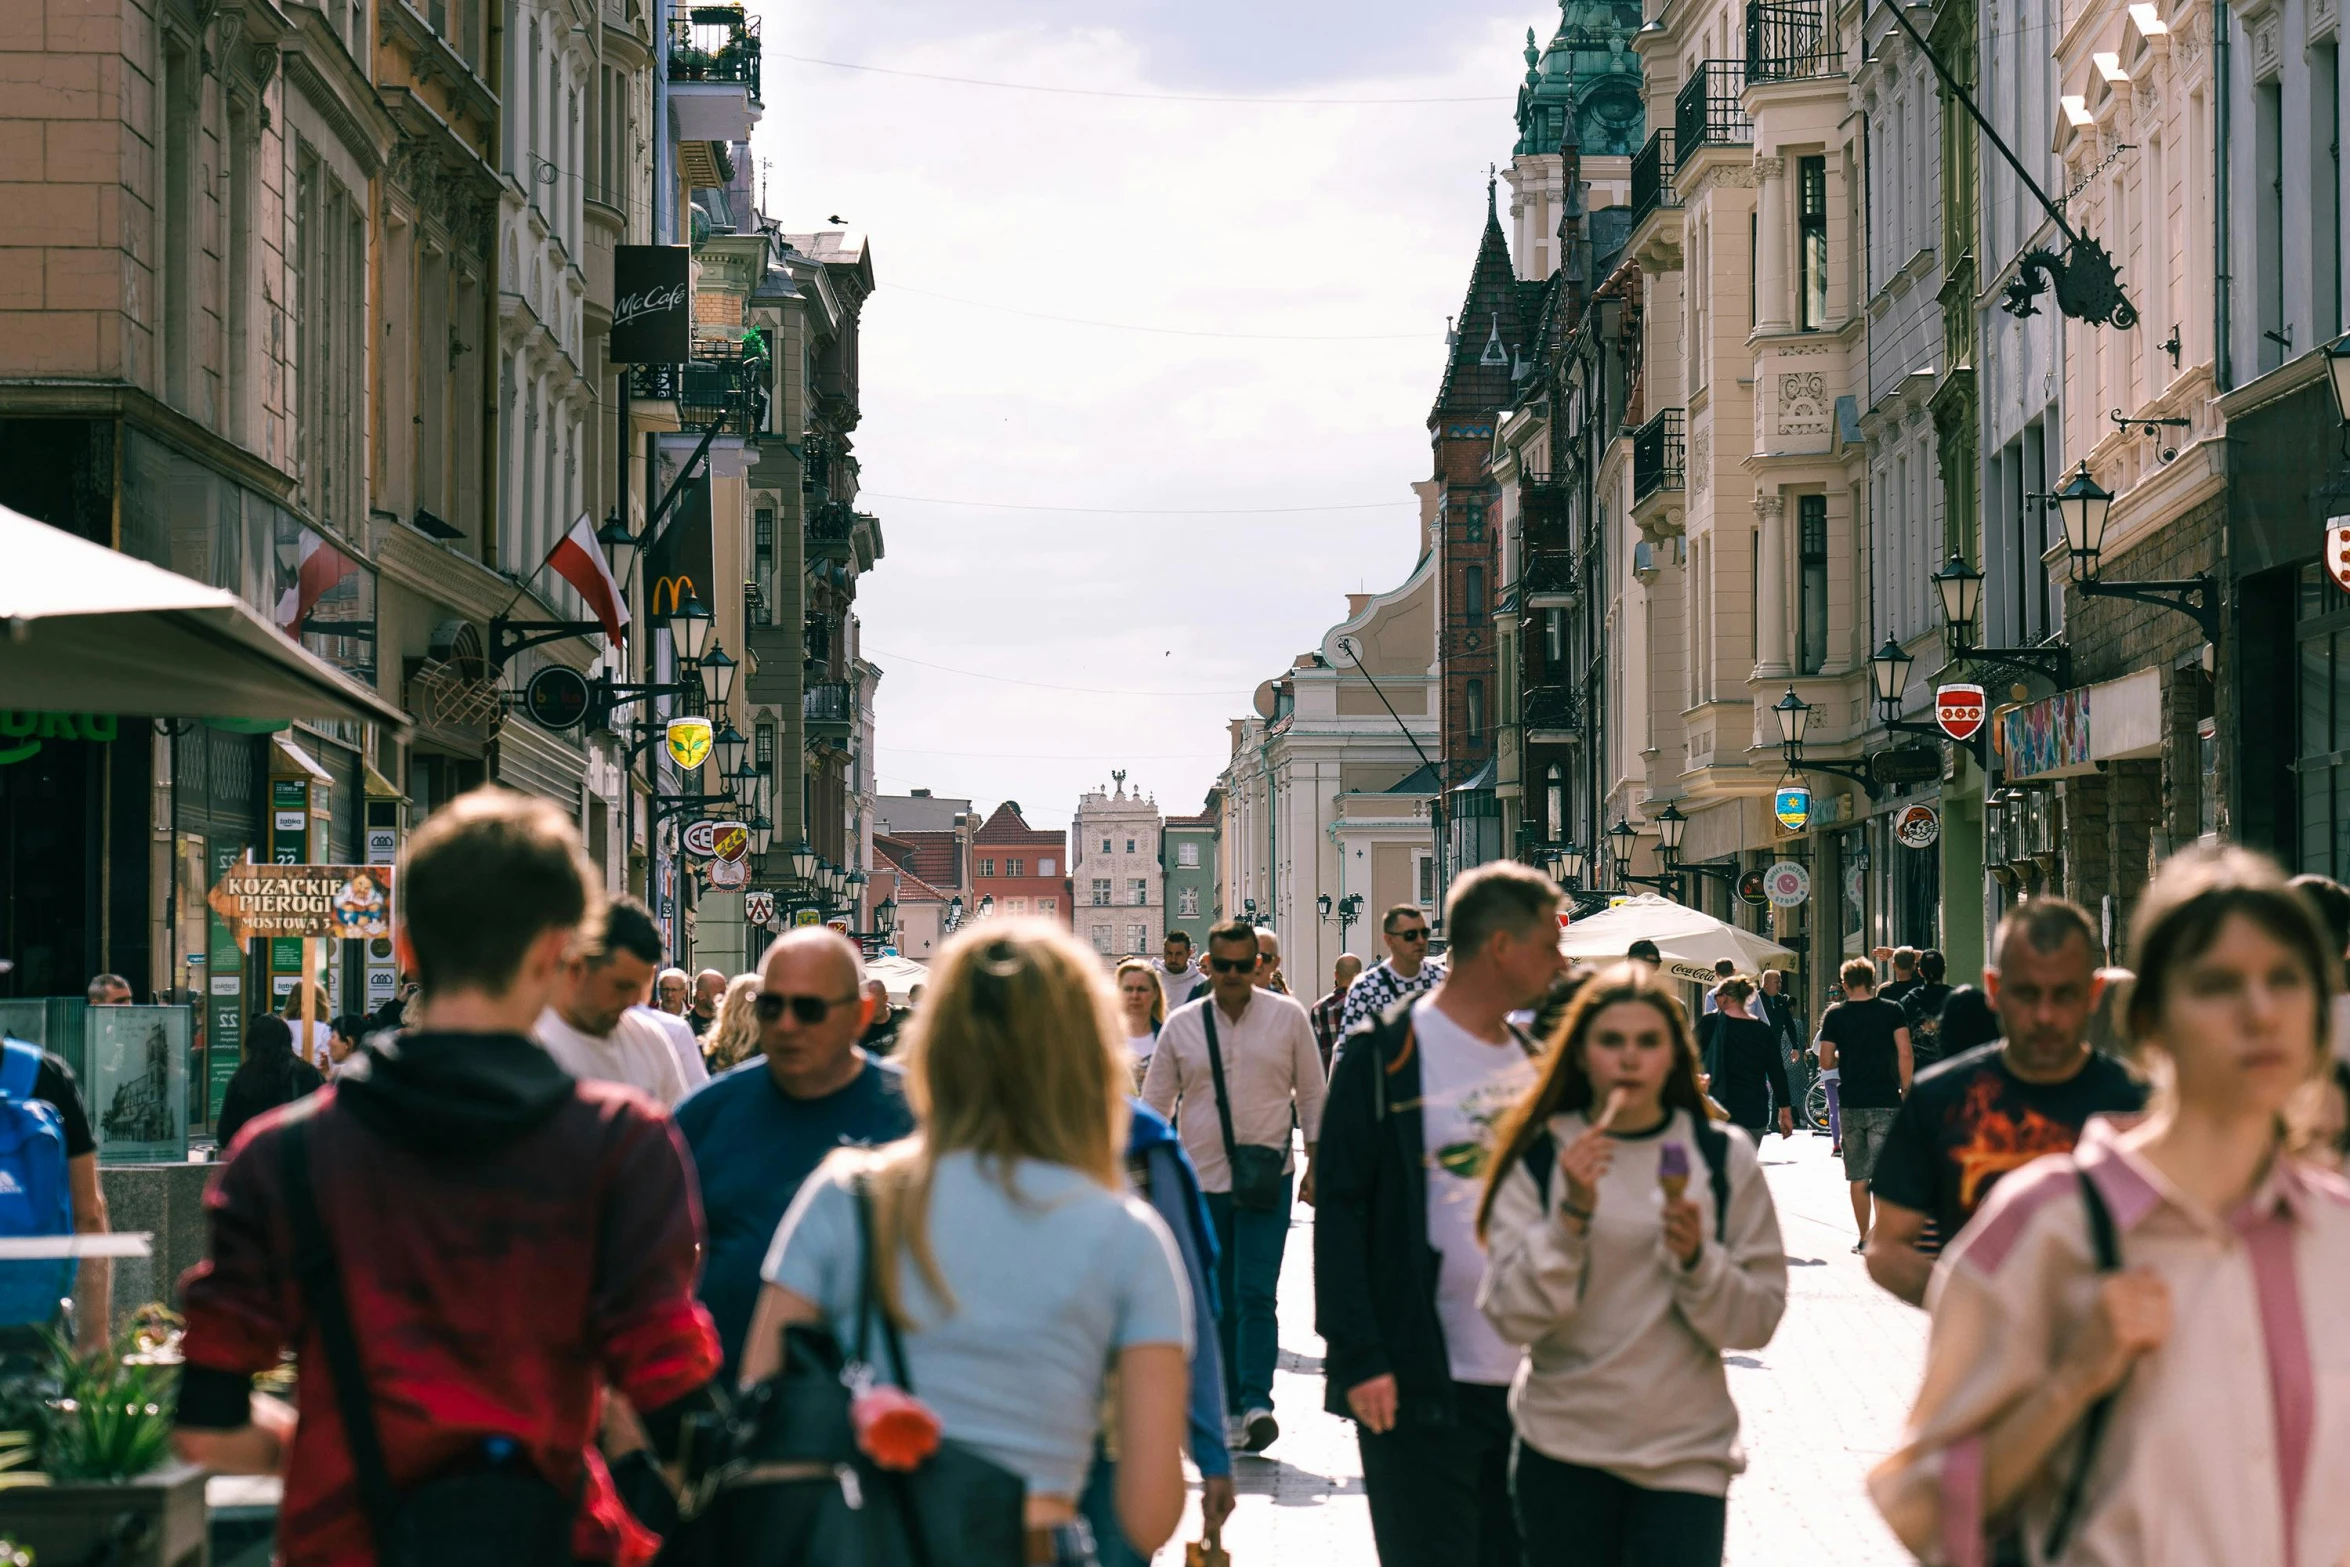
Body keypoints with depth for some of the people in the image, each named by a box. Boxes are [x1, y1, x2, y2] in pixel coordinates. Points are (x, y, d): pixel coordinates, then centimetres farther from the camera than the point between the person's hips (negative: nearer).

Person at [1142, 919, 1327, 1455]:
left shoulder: (1287, 1018, 1)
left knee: (1256, 1295, -12)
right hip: (1201, 1179, 2)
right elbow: (1155, 1105, 10)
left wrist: (1315, 1167, 4)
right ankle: (1228, 1402, 16)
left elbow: (1312, 1094, 7)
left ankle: (1257, 1403, -18)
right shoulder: (1181, 1025, 3)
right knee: (1216, 1301, 8)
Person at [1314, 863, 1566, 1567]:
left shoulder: (1533, 1060, 13)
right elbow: (1339, 1210, -11)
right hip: (1419, 1384, -7)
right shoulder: (1386, 1057, -8)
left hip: (1524, 1377, 7)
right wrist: (1359, 1357, -17)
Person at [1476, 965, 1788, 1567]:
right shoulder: (1539, 1158, 0)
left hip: (1685, 1452, 0)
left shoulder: (1723, 1160, 2)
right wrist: (1573, 1214, -18)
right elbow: (1512, 1315, -7)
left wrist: (1696, 1260, -16)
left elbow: (1759, 1320, 1)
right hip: (1562, 1451, 0)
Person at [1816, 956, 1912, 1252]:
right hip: (1885, 1101, -1)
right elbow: (1904, 1054, -8)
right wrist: (1906, 1091, 1)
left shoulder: (1834, 1015, 2)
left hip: (1851, 1103, 1)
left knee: (1858, 1176, 10)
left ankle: (1864, 1238, 15)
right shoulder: (1891, 1011, -1)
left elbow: (1826, 1063, 0)